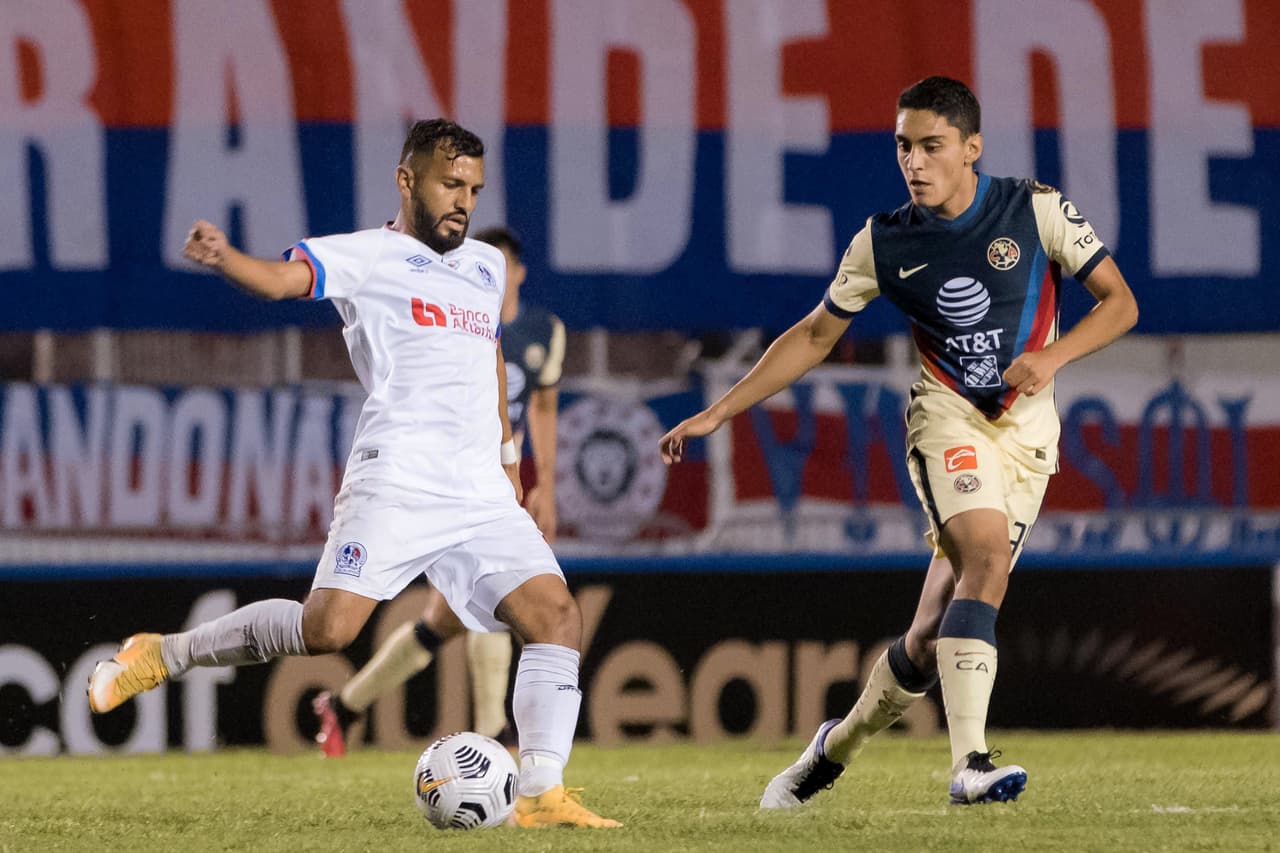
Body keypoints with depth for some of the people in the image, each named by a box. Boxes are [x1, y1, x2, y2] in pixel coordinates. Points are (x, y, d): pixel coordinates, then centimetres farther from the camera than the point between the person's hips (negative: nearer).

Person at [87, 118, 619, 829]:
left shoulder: (486, 265, 23)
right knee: (328, 626, -20)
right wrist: (223, 257, -37)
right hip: (395, 479, -6)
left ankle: (541, 795, -7)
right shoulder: (368, 256, 2)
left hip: (482, 496, 6)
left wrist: (505, 446, 38)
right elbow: (282, 277, -16)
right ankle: (163, 654, -2)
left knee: (556, 615, -9)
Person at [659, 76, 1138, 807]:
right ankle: (970, 762, -37)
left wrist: (1052, 355, -21)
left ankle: (838, 747, 24)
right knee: (987, 555, -30)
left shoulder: (1037, 211, -5)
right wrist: (718, 413, 6)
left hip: (1027, 430, 1)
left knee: (933, 632, -1)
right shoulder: (883, 244, -1)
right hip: (948, 417, -1)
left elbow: (1120, 303, -3)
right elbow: (814, 337, 10)